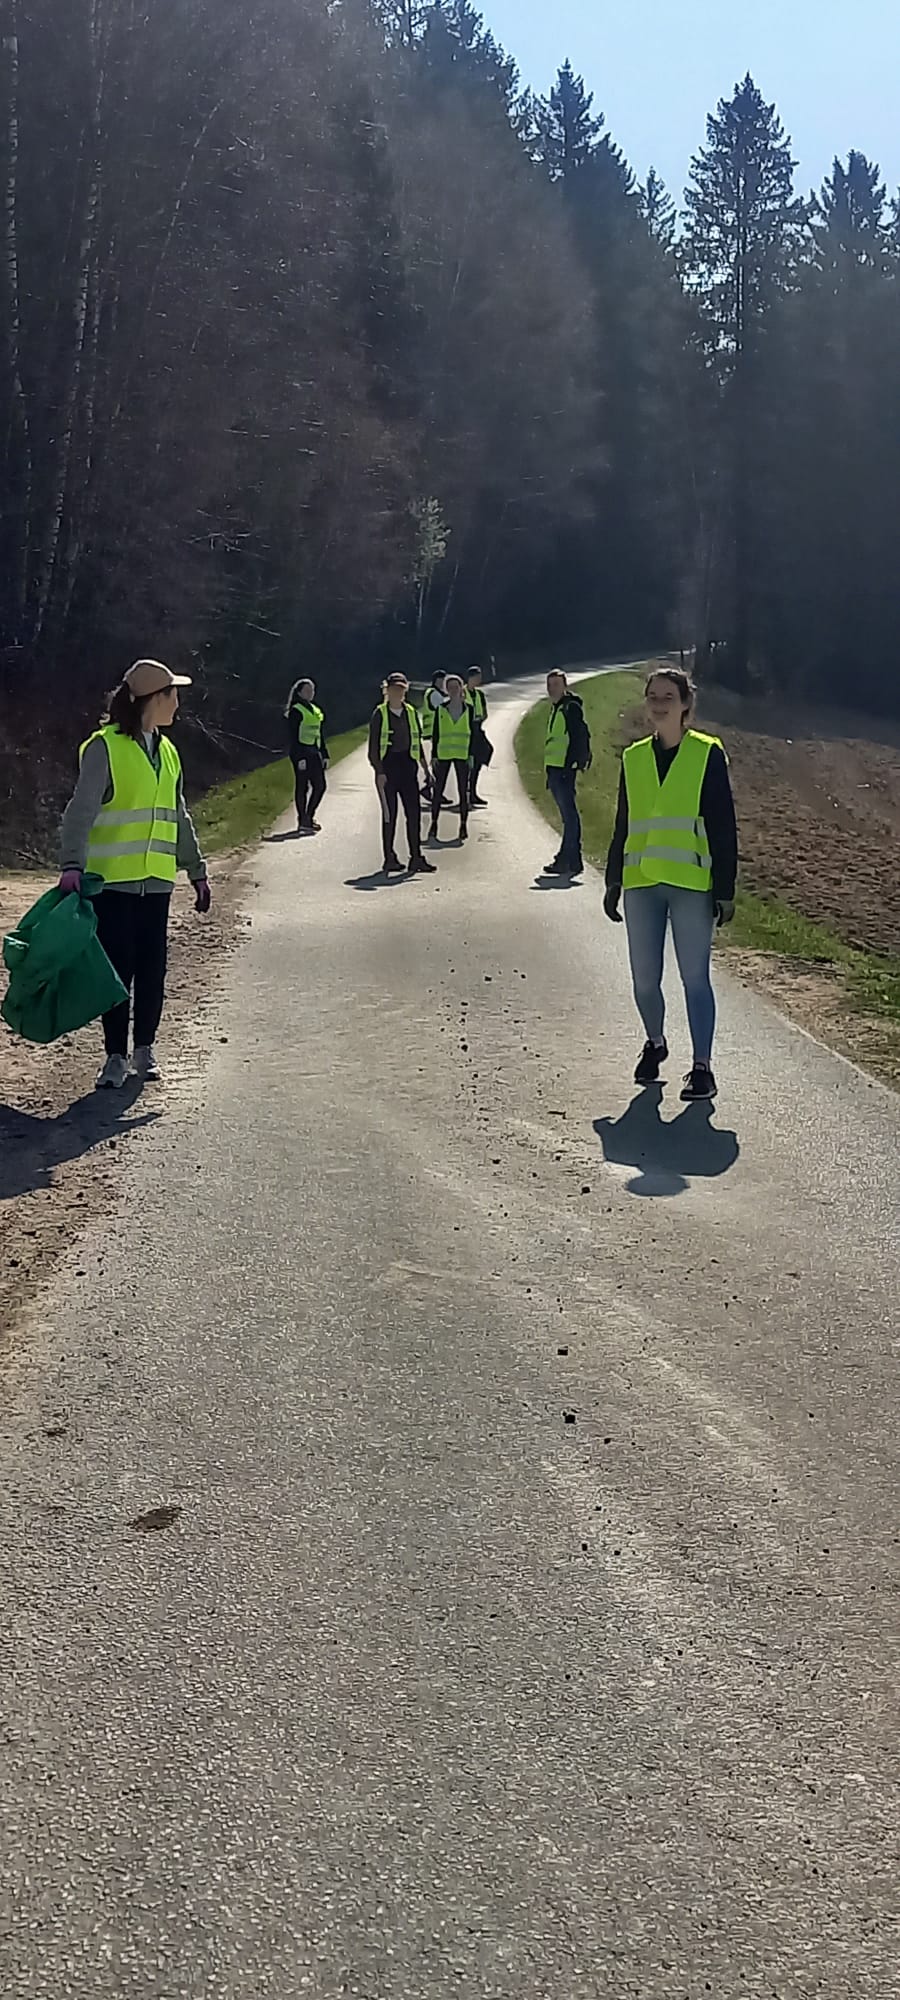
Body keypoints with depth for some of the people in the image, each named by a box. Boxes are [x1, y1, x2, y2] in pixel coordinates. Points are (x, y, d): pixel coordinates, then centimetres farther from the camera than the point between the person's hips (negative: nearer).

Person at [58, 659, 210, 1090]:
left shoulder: (166, 752, 14)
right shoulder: (105, 747, -7)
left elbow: (179, 820, 21)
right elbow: (81, 811, -13)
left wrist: (197, 871, 20)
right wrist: (72, 865, -24)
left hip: (156, 880, 6)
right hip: (113, 879, -6)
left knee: (152, 969, 7)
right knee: (117, 968, -1)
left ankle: (145, 1048, 21)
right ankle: (116, 1056, 8)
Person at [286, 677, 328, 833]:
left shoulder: (316, 711, 17)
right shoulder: (296, 711, -8)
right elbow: (293, 736, -13)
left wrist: (324, 755, 15)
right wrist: (299, 757, -19)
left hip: (314, 753, 8)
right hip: (301, 752, -8)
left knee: (320, 785, 6)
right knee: (302, 787, -3)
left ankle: (309, 816, 19)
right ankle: (303, 822, 2)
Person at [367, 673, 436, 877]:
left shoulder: (411, 712, 11)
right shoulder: (379, 714, -2)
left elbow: (417, 742, 16)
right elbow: (373, 746, -4)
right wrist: (379, 771, -12)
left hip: (407, 765, 4)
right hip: (388, 765, -4)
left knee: (414, 811, -1)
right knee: (389, 813, 0)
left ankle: (416, 858, 4)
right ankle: (390, 859, 7)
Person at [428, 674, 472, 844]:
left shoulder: (468, 709, 2)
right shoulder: (441, 709, 2)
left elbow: (472, 733, 4)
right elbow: (436, 733, 4)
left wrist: (471, 755, -3)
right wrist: (434, 756, 0)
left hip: (462, 754, 0)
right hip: (444, 754, 0)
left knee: (463, 790, 2)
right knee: (438, 789, 1)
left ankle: (463, 825, 10)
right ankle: (434, 823, 10)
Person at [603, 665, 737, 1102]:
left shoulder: (707, 754, -1)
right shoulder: (634, 758, 10)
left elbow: (723, 826, -2)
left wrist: (725, 888, -6)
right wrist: (613, 881, 14)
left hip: (692, 884, -4)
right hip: (641, 884, 4)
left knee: (694, 976, -3)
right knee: (644, 978, 8)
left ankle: (702, 1067, 4)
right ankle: (655, 1042, 33)